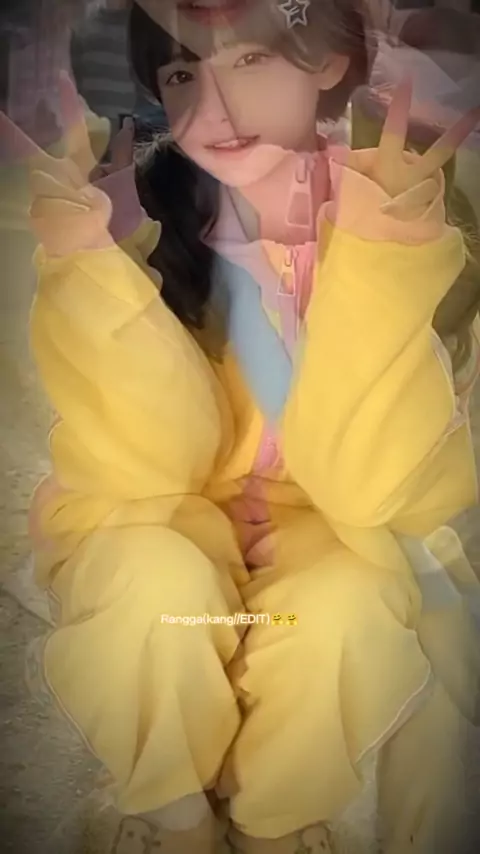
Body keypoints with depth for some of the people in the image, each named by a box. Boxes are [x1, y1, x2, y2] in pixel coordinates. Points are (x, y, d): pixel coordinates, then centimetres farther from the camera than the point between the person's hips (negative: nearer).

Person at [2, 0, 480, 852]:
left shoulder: (405, 207, -16)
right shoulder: (140, 205, -16)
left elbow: (369, 481, -23)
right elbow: (148, 463, -21)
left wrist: (387, 240, -33)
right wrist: (91, 244, -33)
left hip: (326, 521, 1)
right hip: (155, 514, 0)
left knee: (353, 613, -29)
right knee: (158, 591, -30)